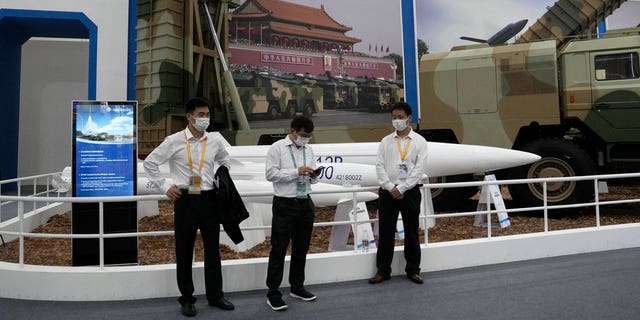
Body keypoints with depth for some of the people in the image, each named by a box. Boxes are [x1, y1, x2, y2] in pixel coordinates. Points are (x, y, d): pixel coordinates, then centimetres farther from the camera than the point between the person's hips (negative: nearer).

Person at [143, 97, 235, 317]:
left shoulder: (215, 140, 3)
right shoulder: (174, 141, -6)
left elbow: (225, 161, 23)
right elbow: (150, 162, 2)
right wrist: (165, 187, -2)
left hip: (209, 200, 3)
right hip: (185, 201, -3)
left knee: (213, 250, 11)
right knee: (184, 253, 7)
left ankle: (215, 296, 26)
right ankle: (186, 299, 24)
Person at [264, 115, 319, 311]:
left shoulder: (309, 149, 12)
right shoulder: (277, 148, -4)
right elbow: (270, 174, -14)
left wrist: (312, 175, -6)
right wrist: (296, 172, -19)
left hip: (305, 203, 6)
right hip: (284, 204, -6)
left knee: (301, 248, 15)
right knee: (278, 249, 0)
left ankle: (297, 287, 30)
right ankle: (273, 293, 9)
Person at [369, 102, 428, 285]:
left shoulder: (419, 141, 3)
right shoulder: (386, 141, 8)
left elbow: (419, 168, -6)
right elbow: (380, 166, 1)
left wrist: (401, 188, -14)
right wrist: (390, 187, -12)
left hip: (410, 192, -1)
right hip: (387, 192, 2)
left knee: (411, 233, 8)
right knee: (385, 232, 6)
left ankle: (413, 270, 22)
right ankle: (383, 271, 17)